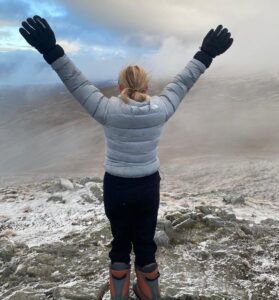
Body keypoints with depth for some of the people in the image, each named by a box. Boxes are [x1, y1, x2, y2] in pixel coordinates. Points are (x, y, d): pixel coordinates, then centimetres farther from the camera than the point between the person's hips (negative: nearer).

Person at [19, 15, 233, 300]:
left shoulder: (108, 110, -17)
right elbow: (182, 82, -2)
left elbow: (77, 82, -16)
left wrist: (51, 51, -16)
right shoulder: (160, 109, -11)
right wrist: (206, 54, 9)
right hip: (148, 186, 1)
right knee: (145, 241, 19)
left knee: (120, 241, 19)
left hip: (116, 187, -1)